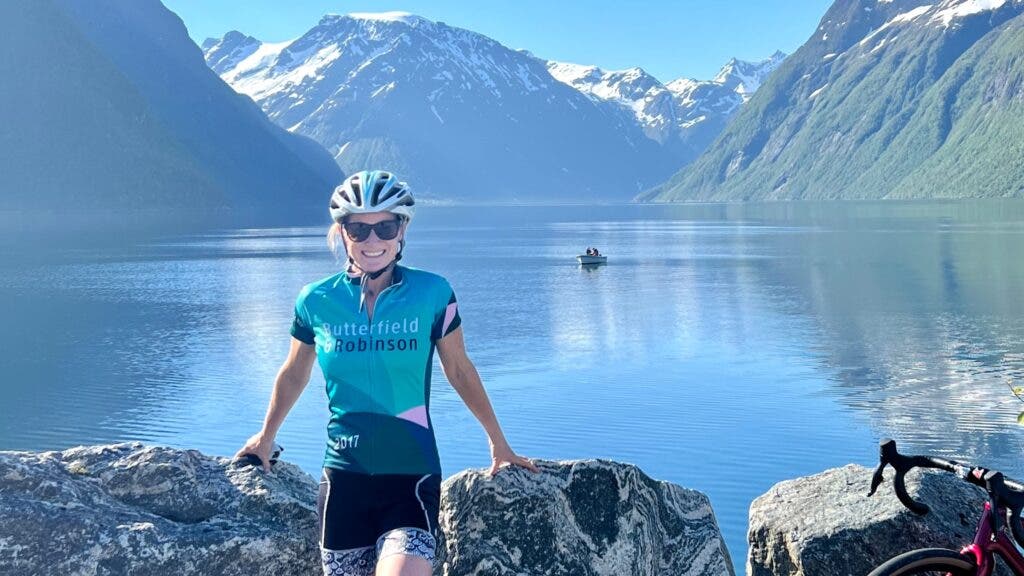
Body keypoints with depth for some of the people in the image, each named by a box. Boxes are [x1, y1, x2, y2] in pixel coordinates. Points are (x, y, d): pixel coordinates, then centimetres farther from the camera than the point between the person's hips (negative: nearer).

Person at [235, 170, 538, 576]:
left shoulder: (432, 294, -6)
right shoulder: (316, 301, -1)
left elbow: (459, 371, 8)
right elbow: (294, 375, 16)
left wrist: (498, 443, 15)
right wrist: (266, 436, 28)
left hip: (412, 478, -2)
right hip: (343, 479, 2)